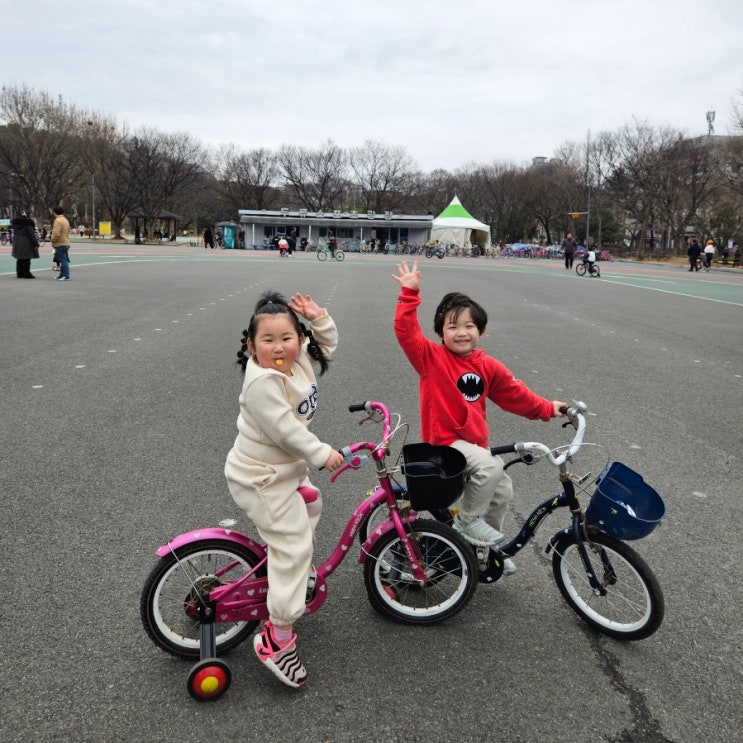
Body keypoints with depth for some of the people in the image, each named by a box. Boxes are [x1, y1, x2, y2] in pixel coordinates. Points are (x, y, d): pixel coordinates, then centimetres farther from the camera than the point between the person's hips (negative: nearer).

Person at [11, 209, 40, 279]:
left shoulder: (15, 222, 6)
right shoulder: (28, 223, -14)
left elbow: (14, 233, 11)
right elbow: (32, 235, -16)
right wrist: (35, 244, -14)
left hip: (17, 243, 7)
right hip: (26, 243, -6)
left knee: (19, 259, 13)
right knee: (26, 259, -2)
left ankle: (19, 273, 17)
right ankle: (26, 274, -2)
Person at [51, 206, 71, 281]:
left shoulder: (58, 220, -14)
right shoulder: (65, 220, 16)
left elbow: (56, 233, -24)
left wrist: (53, 240, -8)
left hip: (60, 244, -10)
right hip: (66, 243, 10)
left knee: (63, 260, -9)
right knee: (64, 260, 12)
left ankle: (66, 276, -9)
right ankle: (62, 275, 19)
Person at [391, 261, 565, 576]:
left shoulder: (488, 367, 2)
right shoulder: (431, 357, -12)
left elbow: (514, 392, 13)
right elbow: (406, 331, -24)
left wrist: (546, 409, 15)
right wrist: (409, 293, -29)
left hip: (476, 441, 7)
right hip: (445, 440, -6)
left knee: (503, 490, 11)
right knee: (491, 467, -28)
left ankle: (489, 548, 33)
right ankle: (467, 521, -5)